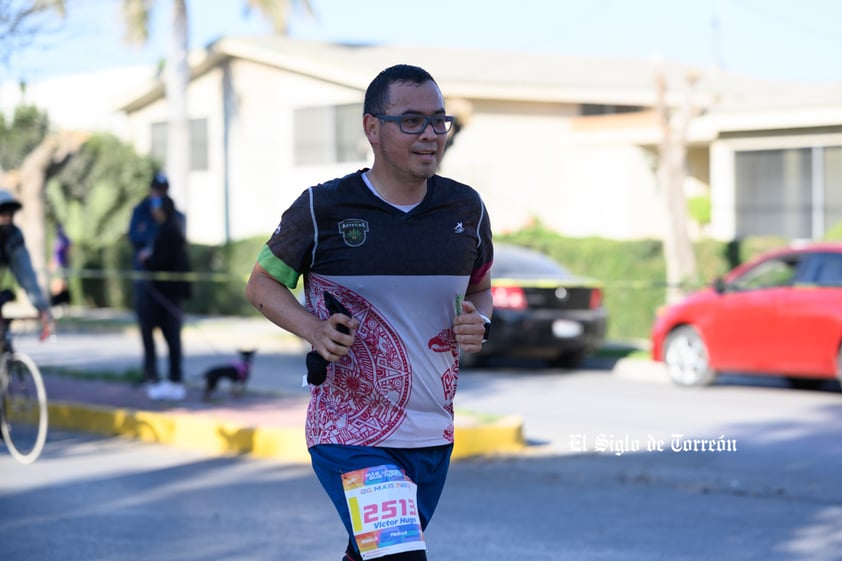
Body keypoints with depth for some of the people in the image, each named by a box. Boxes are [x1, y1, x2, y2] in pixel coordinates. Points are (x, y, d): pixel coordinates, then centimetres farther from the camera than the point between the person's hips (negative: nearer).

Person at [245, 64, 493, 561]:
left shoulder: (466, 209, 4)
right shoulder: (322, 208, -7)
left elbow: (481, 288, 19)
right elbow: (262, 283, 4)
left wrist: (479, 324, -5)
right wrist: (313, 329, -15)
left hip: (433, 435, 5)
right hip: (349, 434, -5)